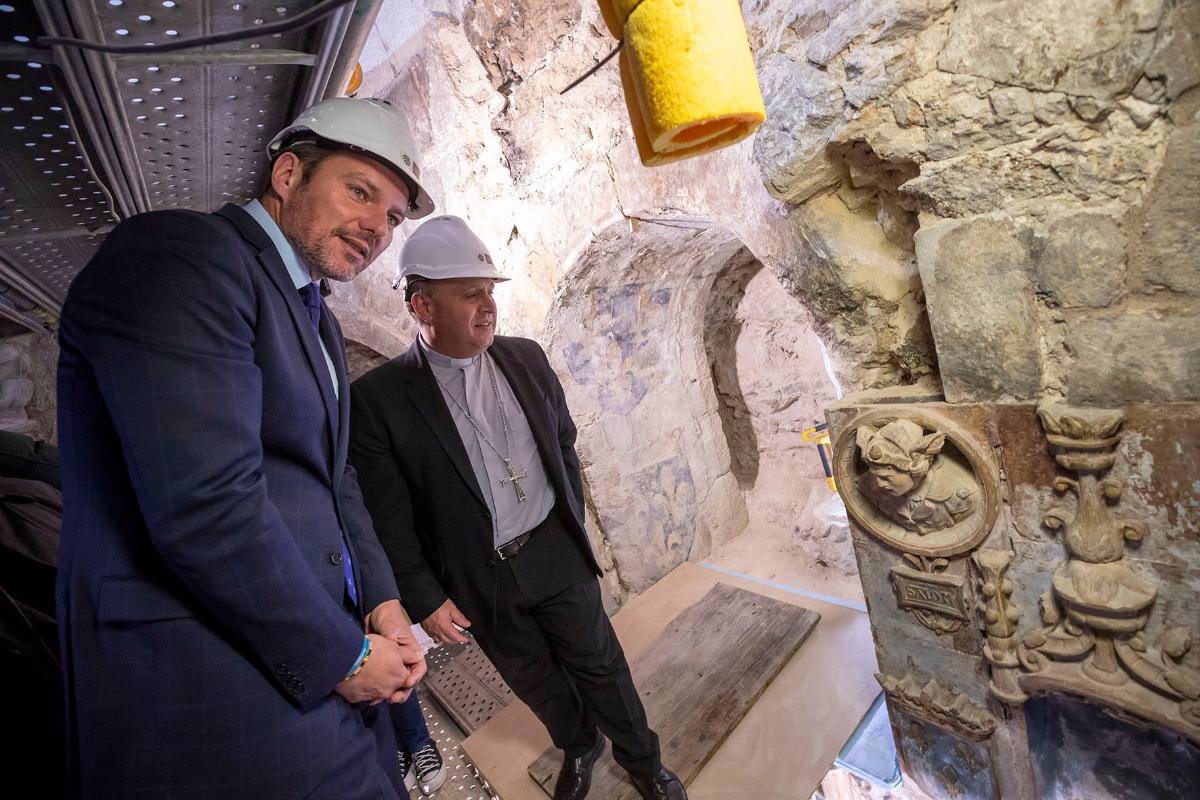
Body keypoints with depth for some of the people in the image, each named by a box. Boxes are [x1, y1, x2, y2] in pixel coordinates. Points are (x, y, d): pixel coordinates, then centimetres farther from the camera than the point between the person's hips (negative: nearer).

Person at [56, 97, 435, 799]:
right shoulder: (177, 254, -16)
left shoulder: (318, 321, 13)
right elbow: (206, 508, -26)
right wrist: (343, 654, -15)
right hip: (213, 687, -9)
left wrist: (381, 600, 1)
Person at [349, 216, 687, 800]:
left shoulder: (526, 358, -4)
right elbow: (388, 520, -10)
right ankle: (578, 750, 50)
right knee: (536, 681, 21)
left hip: (556, 553, 2)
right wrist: (426, 600, -7)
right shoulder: (377, 398, -15)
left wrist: (573, 522, 10)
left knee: (599, 663, 17)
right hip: (479, 581, -1)